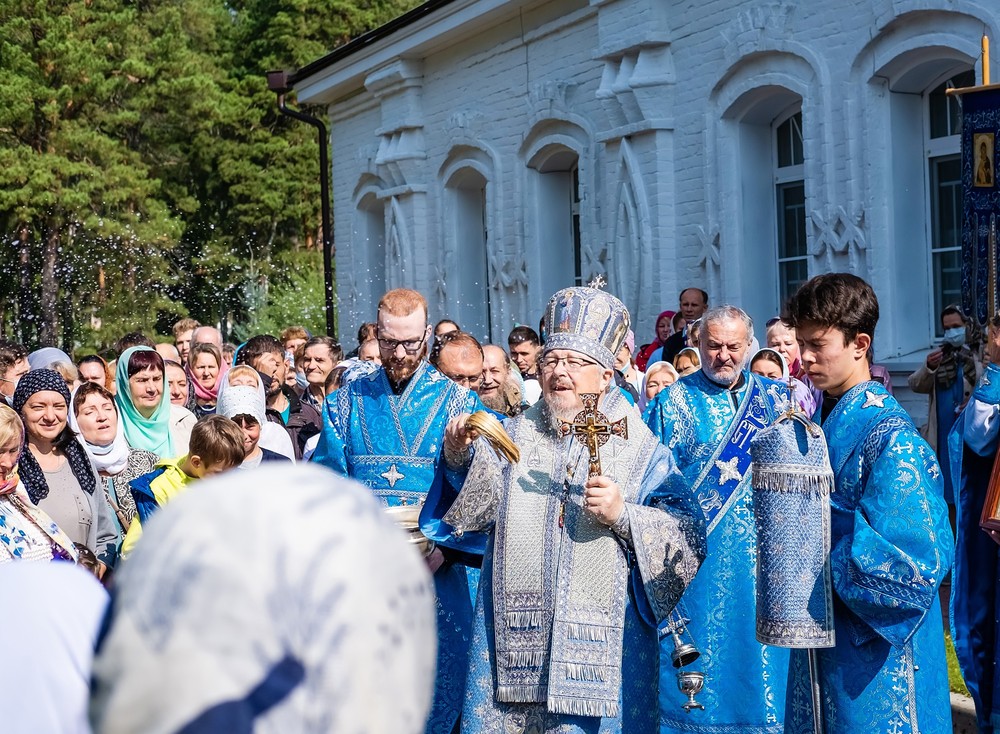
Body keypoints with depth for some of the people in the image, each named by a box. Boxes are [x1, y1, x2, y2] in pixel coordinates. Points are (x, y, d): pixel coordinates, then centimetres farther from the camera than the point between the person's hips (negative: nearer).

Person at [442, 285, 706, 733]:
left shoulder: (640, 450, 3)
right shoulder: (512, 437, 11)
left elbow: (689, 539, -5)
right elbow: (464, 514, 2)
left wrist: (624, 516, -18)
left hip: (605, 642, -2)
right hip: (513, 642, 2)